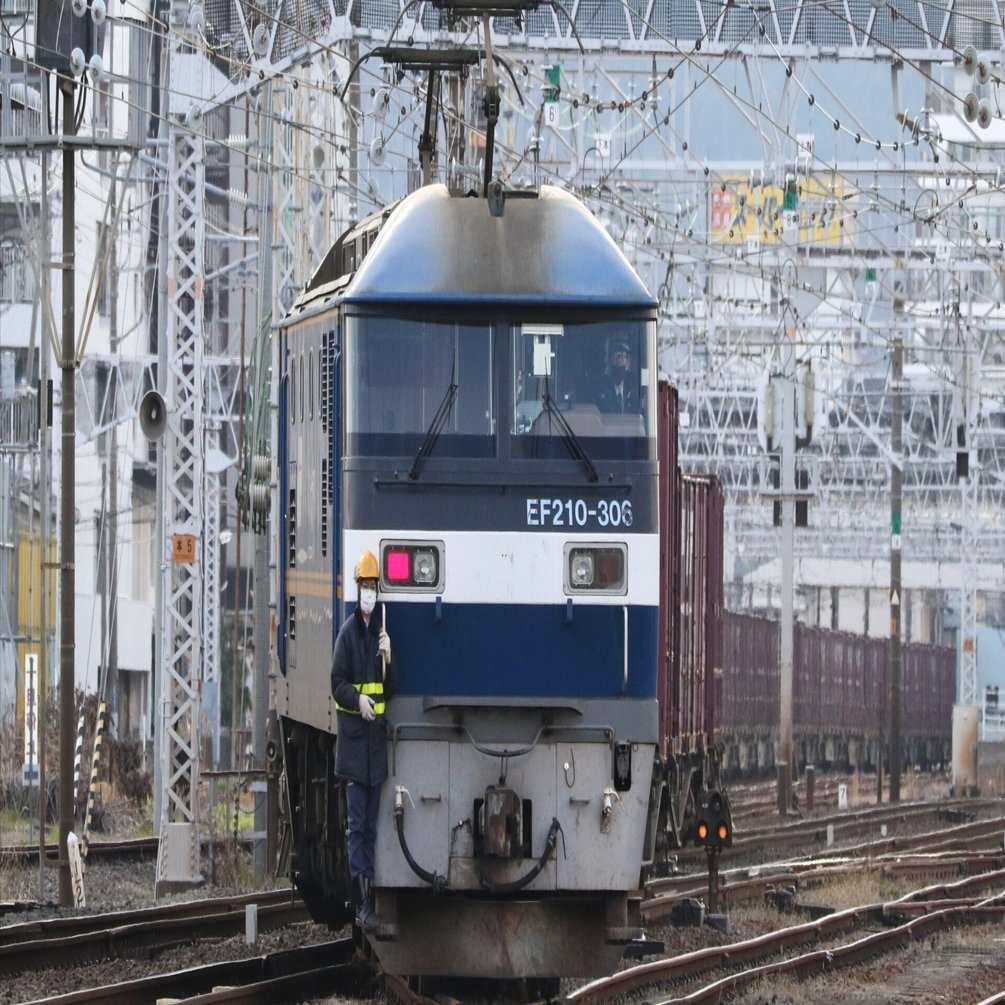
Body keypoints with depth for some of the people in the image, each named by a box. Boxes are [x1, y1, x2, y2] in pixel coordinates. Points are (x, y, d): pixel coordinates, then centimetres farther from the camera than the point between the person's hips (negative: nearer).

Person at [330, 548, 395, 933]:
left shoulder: (380, 633, 11)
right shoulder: (348, 633, -4)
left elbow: (391, 688, 12)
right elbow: (337, 683, -7)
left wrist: (388, 659, -5)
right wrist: (357, 700, -23)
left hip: (376, 736, 6)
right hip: (353, 736, -6)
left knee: (371, 823, 9)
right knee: (358, 823, -6)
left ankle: (367, 894, 13)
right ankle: (361, 903, -7)